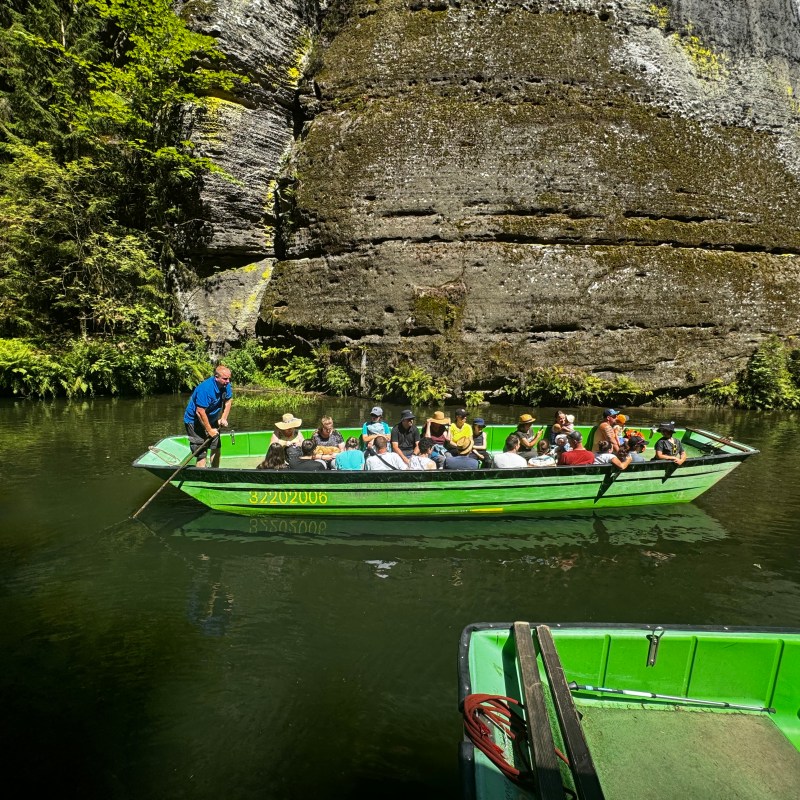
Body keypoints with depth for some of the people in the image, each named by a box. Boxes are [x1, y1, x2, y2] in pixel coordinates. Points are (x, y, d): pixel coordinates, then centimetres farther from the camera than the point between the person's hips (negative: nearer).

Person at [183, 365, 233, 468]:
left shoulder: (226, 385, -11)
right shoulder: (205, 389, -32)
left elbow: (228, 401, 5)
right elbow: (200, 412, -30)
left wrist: (223, 418, -8)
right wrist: (209, 430, -21)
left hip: (211, 420, 8)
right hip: (194, 422, -8)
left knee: (216, 448, 15)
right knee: (202, 453, -12)